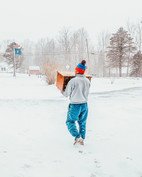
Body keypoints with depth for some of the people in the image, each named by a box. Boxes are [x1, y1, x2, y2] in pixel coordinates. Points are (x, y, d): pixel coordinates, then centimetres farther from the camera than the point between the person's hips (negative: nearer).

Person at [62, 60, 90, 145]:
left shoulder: (73, 81, -17)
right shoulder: (87, 81, -1)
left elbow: (66, 94, -8)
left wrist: (62, 91, 13)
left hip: (75, 105, -5)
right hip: (84, 105, 5)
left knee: (70, 122, 9)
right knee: (82, 123, 19)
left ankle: (77, 137, -4)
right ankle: (82, 139, 25)